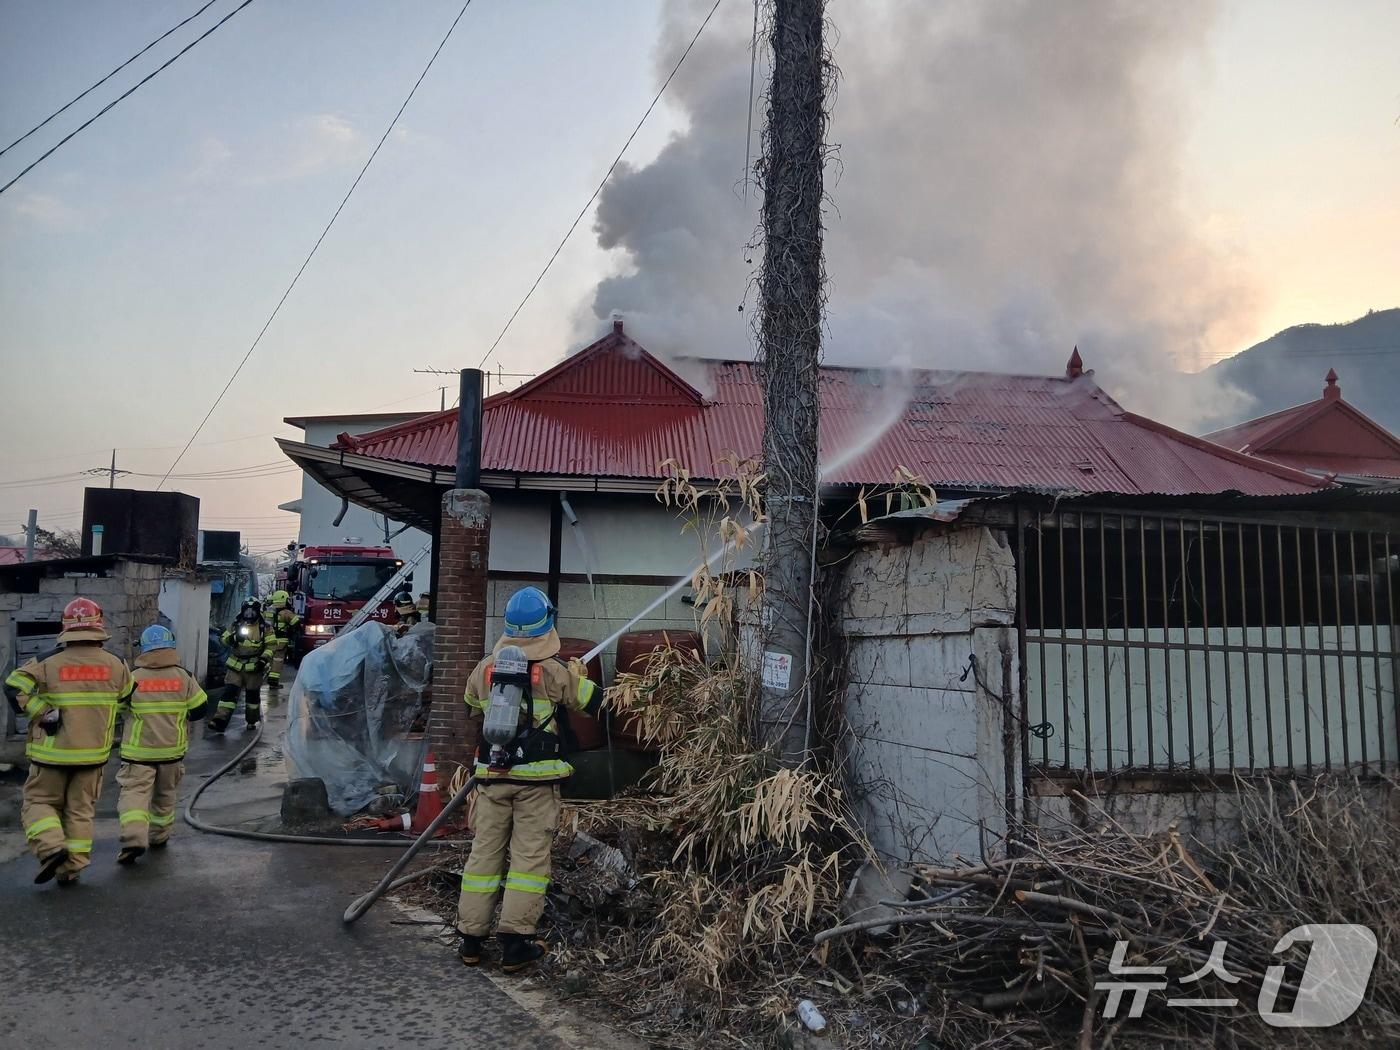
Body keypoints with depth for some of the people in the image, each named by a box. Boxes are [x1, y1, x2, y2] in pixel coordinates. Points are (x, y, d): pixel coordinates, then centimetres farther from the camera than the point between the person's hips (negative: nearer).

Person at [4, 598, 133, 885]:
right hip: (93, 754, 3)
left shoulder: (49, 664, -12)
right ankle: (71, 868, 13)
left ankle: (51, 846, -8)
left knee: (38, 801, 13)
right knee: (80, 809, 12)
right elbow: (126, 694, 12)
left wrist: (42, 712, -13)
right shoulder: (114, 665, -3)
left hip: (53, 753, -2)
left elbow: (15, 686, -18)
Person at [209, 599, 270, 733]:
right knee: (229, 692, -11)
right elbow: (223, 638, 7)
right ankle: (220, 720, -17)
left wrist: (264, 659, -14)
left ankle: (251, 721, 25)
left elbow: (270, 646, -1)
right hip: (235, 665, 1)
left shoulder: (264, 628, 1)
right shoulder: (235, 626, 8)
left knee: (253, 695, 9)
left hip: (254, 667, -1)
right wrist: (232, 638, -15)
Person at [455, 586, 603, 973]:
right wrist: (579, 675, 20)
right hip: (537, 778, -3)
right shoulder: (556, 670, -8)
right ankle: (515, 944, 2)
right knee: (530, 855, 2)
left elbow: (471, 702, 24)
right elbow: (596, 702, 3)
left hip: (492, 775, 4)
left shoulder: (485, 669, 3)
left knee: (485, 852, 11)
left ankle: (470, 938, 17)